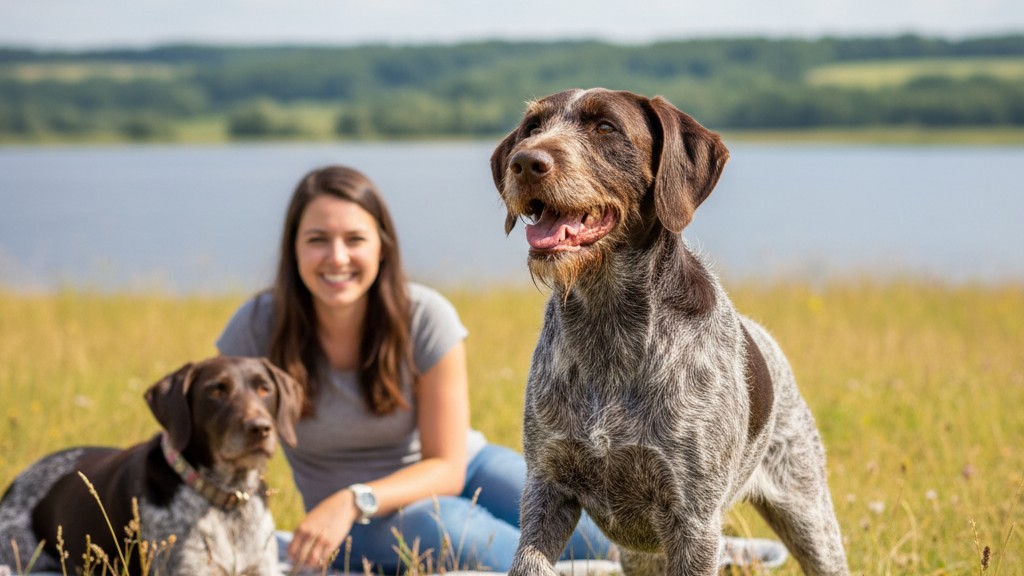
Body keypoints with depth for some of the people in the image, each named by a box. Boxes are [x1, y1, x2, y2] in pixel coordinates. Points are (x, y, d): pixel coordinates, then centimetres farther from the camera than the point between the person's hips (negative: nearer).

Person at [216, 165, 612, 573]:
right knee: (441, 526, -36)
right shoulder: (259, 327, -16)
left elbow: (447, 467, -14)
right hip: (360, 525, -1)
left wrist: (354, 501, -31)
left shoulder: (426, 317, -16)